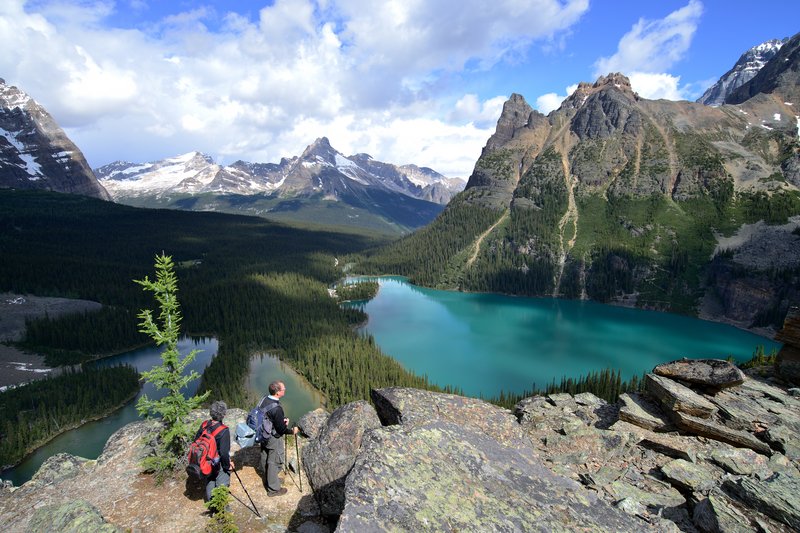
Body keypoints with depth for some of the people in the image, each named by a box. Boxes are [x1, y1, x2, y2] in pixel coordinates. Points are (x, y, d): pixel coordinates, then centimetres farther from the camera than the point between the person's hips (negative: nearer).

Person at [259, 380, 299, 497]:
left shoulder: (264, 399, -10)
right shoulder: (277, 408, -34)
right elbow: (282, 429, -23)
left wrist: (281, 420, 6)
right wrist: (292, 431, -5)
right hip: (273, 439, -8)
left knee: (265, 459, 25)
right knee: (274, 463, 10)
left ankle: (268, 480, 47)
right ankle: (273, 489, 27)